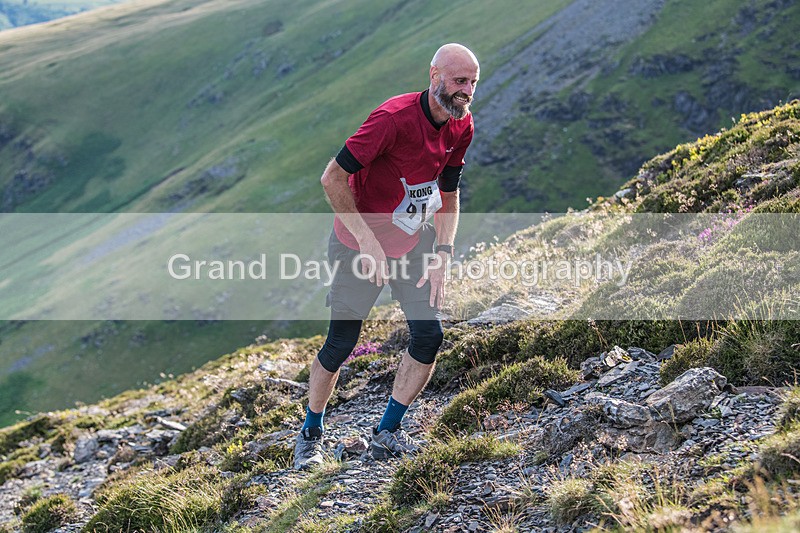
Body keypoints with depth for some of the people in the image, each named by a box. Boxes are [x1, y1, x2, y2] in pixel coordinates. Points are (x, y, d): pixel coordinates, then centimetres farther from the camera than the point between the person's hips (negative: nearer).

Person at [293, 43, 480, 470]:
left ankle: (387, 433, 13)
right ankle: (310, 433, 22)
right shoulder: (393, 117, -26)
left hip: (414, 243, 6)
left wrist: (441, 256, -3)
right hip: (360, 244, -6)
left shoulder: (462, 127, -4)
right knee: (340, 344, -1)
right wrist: (367, 239, -23)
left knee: (429, 335, -4)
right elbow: (332, 178, -23)